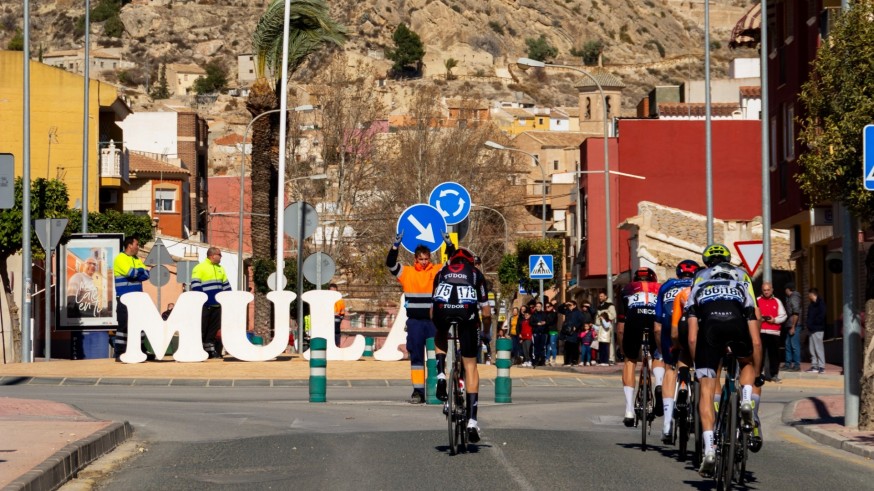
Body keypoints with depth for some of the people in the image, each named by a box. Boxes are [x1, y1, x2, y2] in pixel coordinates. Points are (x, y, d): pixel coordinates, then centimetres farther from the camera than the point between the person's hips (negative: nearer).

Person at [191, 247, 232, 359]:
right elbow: (195, 285, -11)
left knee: (214, 328, 8)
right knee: (202, 328, -5)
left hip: (217, 304, 7)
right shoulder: (200, 268, -5)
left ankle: (210, 348, 13)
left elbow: (226, 285, 22)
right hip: (205, 305, -7)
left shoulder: (220, 269, 17)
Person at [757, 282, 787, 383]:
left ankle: (774, 374, 7)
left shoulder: (777, 301, 11)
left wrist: (775, 320, -10)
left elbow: (783, 316, 7)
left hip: (774, 332, 1)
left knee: (774, 354, 1)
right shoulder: (757, 301, 8)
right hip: (760, 331, -1)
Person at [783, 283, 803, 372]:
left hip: (794, 326, -10)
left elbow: (796, 313, -19)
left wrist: (793, 327, -19)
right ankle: (788, 364, 18)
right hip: (790, 325, 10)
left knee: (794, 345, -7)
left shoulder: (794, 298, -11)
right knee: (788, 345, 13)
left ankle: (797, 365, -5)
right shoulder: (789, 298, 18)